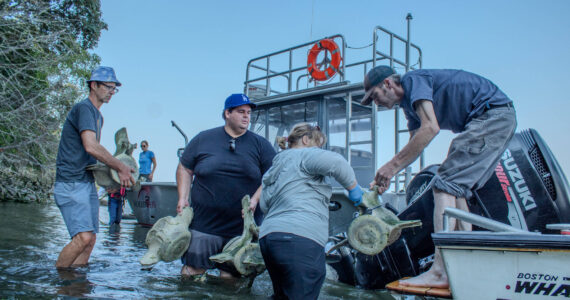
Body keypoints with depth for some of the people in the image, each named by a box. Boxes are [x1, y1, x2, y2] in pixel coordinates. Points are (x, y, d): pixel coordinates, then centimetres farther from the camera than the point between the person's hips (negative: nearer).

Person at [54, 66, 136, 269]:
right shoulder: (83, 108, -10)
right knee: (83, 236, -20)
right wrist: (121, 167, -13)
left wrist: (115, 173, 11)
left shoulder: (98, 115, 21)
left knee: (90, 239, 6)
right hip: (71, 183, -10)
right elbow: (91, 147, -22)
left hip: (88, 182, 10)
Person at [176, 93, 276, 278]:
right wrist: (183, 198, 0)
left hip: (242, 227, 0)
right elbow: (185, 168, 13)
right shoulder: (204, 139, 6)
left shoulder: (261, 145, 5)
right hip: (203, 225, 0)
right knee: (191, 272, 4)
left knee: (231, 276, 8)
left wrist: (255, 200, -11)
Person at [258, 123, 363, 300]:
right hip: (300, 238, -9)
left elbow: (264, 206, 26)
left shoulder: (275, 167, 29)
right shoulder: (304, 155, 3)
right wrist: (353, 187, -2)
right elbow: (335, 162, -15)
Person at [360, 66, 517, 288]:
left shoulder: (413, 80, -11)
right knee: (456, 189, 10)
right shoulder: (409, 102, 18)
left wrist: (391, 166, -22)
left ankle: (440, 272, -19)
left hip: (492, 113, -10)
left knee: (446, 183, -16)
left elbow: (430, 128, -24)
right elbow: (413, 147, 22)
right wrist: (387, 176, 13)